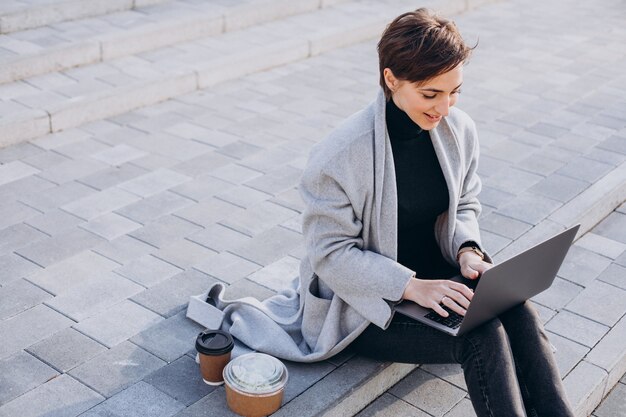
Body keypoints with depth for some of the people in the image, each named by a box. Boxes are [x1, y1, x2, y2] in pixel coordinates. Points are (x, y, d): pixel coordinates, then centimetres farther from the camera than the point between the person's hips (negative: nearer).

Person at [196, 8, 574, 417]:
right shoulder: (341, 154, -22)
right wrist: (411, 286, -27)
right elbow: (331, 253, -17)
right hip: (368, 301, -5)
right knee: (483, 336, -27)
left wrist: (467, 250, -12)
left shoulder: (460, 130, -5)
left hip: (433, 274, 5)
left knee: (520, 314, -23)